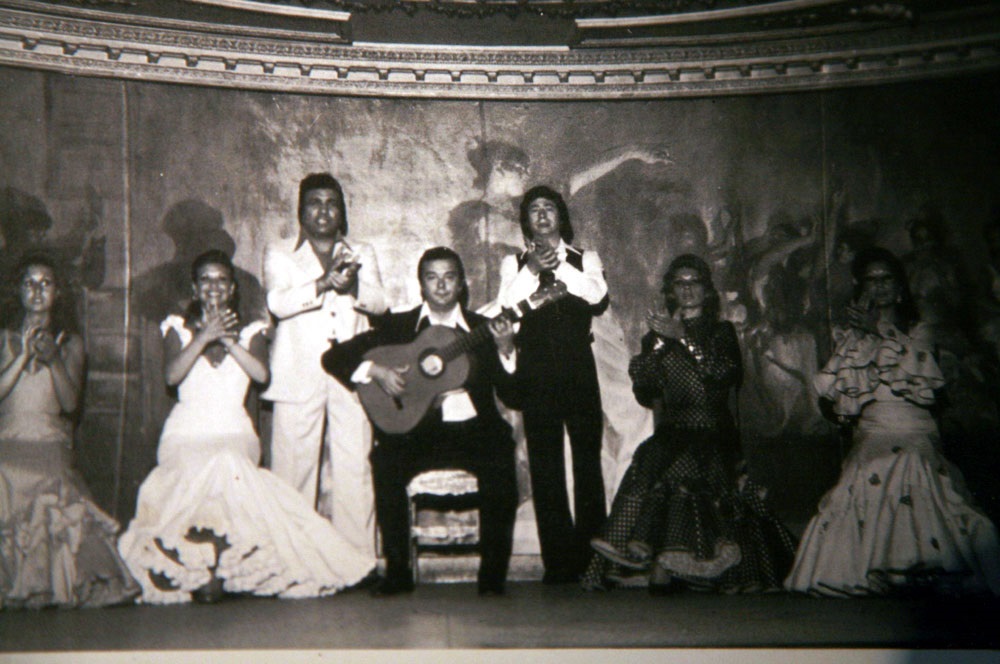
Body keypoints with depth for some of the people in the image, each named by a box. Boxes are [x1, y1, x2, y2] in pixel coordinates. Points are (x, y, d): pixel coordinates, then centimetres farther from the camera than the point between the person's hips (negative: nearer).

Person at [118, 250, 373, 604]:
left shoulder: (250, 331, 16)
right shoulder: (179, 327, 15)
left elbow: (262, 373, -3)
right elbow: (172, 375, -3)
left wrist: (229, 340, -11)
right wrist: (204, 338, -14)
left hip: (235, 432, 0)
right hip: (187, 432, 0)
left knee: (229, 464, -34)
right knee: (201, 468, -34)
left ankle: (215, 569, -27)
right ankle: (196, 570, -24)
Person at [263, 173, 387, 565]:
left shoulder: (361, 254, 21)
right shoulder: (280, 255, 14)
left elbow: (379, 302, 4)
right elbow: (277, 302, -6)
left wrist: (352, 286, -18)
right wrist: (324, 283, -20)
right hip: (299, 377, -1)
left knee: (355, 467, -4)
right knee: (294, 466, -5)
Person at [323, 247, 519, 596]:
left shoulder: (484, 329, 11)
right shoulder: (397, 325, 11)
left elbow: (513, 396, 3)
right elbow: (334, 357, 7)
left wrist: (505, 351, -13)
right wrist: (376, 371, -10)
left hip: (473, 431, 0)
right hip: (416, 431, 0)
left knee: (500, 461, -30)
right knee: (386, 462, -30)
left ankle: (493, 573, -17)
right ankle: (397, 572, -15)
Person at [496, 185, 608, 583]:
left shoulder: (585, 259, 13)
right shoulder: (515, 264, 13)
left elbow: (598, 296, -7)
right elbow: (505, 304, -4)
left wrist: (558, 264, -12)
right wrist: (532, 270, -16)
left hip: (579, 371, 0)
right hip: (536, 374, 0)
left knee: (587, 459, -1)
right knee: (545, 465, 0)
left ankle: (592, 557, 6)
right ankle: (558, 561, 4)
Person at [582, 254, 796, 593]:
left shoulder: (721, 331, 13)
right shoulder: (658, 335, 17)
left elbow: (729, 374, -10)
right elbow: (643, 391, 3)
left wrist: (684, 337, -11)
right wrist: (661, 342, -6)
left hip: (714, 435, -2)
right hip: (672, 433, 2)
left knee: (673, 467, -32)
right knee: (651, 461, -30)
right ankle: (661, 564, -31)